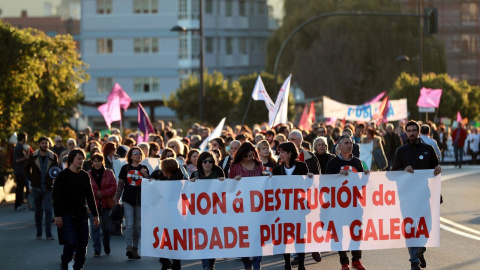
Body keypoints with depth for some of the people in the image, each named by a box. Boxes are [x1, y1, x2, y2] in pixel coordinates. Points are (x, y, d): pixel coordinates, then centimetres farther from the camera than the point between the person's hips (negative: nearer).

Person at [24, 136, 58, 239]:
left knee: (48, 209, -11)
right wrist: (31, 179, 1)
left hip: (48, 187, -1)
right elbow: (27, 168, 12)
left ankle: (48, 233, -9)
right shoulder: (33, 157, -1)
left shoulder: (53, 157, -1)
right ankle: (38, 233, 20)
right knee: (38, 210, 9)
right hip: (36, 187, 1)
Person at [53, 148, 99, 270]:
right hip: (67, 215, -5)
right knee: (71, 241, -14)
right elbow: (56, 196, -6)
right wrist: (58, 215, -13)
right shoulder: (62, 176, -4)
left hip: (82, 215, 5)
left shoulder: (85, 176, 11)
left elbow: (90, 196, 17)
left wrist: (95, 214, 14)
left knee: (83, 243, 0)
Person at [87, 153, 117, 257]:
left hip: (107, 204, 0)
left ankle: (106, 246, 32)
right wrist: (95, 193, -15)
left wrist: (103, 193, -13)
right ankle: (97, 249, -2)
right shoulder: (88, 174, 2)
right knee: (95, 227, -6)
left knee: (106, 227, 8)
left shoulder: (109, 173, 2)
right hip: (93, 204, 0)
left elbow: (114, 187, -2)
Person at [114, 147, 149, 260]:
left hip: (139, 201, 2)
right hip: (127, 200, -2)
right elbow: (120, 185, 8)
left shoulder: (144, 169, 7)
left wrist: (145, 175, -14)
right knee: (129, 225, -12)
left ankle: (135, 249, 16)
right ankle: (129, 247, -17)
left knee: (137, 226, 8)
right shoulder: (125, 168, 4)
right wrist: (116, 200, 5)